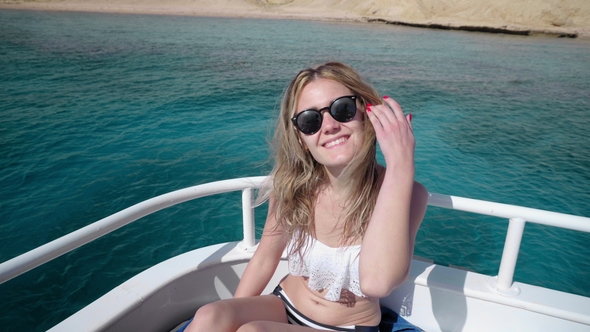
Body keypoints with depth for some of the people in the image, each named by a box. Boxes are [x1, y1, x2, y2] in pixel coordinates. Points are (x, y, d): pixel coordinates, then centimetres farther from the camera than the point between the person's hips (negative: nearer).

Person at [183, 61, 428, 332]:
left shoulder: (406, 193, -21)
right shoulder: (292, 185, -13)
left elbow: (376, 282, -38)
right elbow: (265, 258, 0)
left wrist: (400, 165, -40)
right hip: (285, 307, 2)